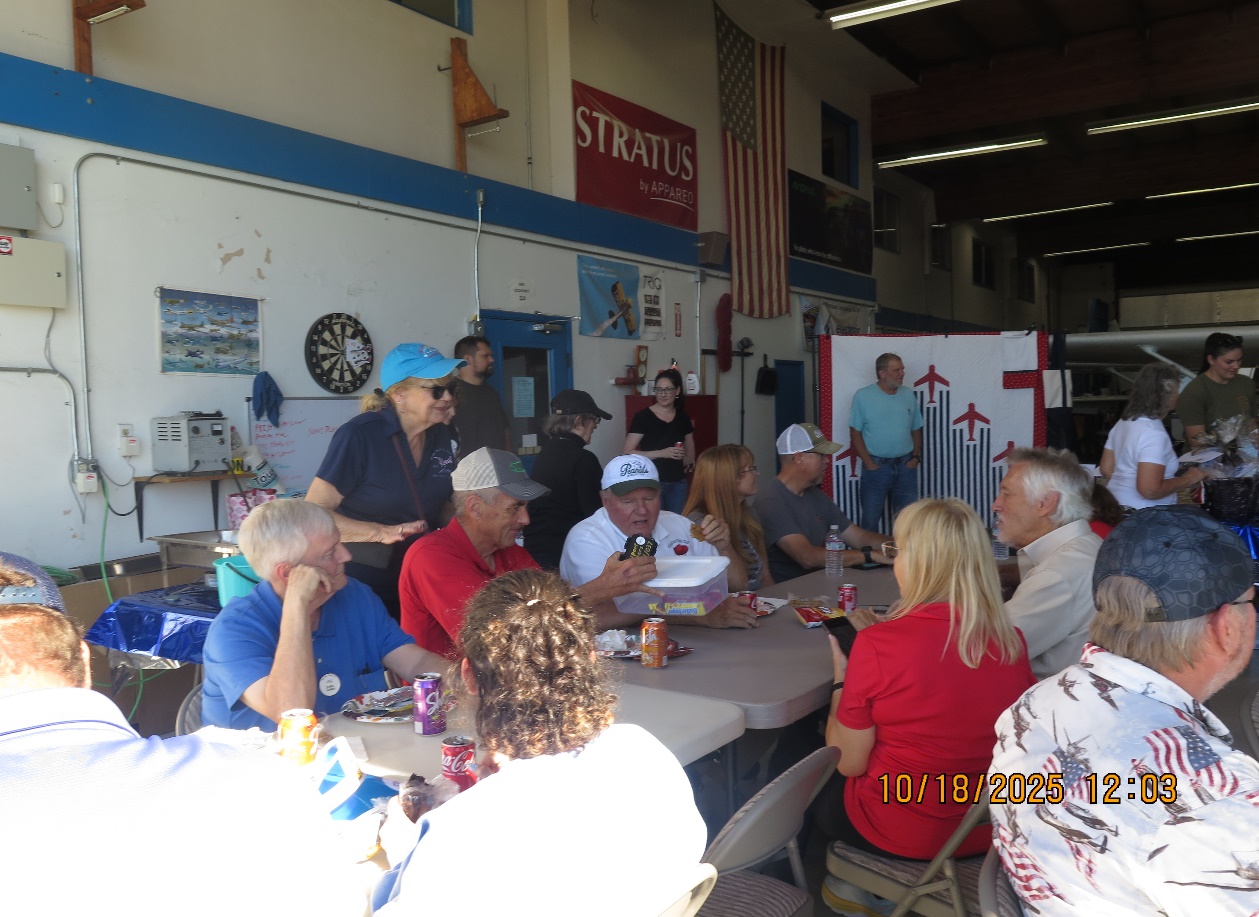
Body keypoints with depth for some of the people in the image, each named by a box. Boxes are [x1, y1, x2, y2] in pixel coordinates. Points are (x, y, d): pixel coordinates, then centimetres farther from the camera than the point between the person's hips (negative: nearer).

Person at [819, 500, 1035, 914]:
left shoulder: (878, 644, -23)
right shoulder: (1011, 640, -9)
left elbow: (848, 762, -13)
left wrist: (841, 676, -1)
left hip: (905, 831, -5)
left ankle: (856, 883, 36)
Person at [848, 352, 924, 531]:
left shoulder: (909, 395, 6)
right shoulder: (863, 396, -5)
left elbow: (916, 429, 13)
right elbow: (855, 433, -5)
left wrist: (916, 457, 0)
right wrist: (869, 464, -11)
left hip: (905, 467, 3)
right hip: (876, 466, -3)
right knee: (870, 518, 3)